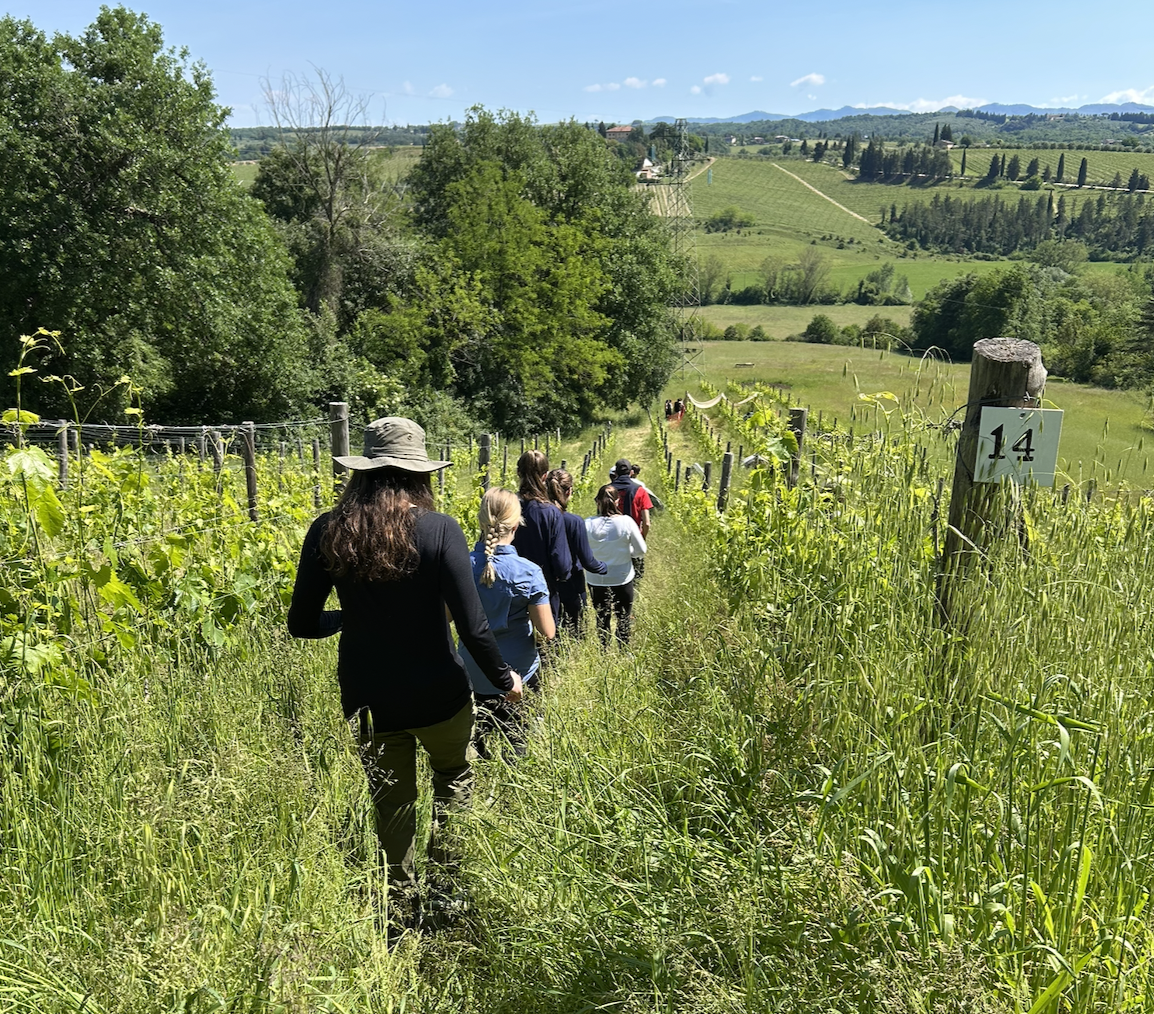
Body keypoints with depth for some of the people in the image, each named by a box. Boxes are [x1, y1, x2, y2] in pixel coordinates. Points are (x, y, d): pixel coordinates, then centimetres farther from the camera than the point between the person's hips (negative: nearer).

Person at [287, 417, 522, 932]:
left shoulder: (327, 531, -9)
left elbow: (302, 624, -2)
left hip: (368, 700, 2)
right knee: (455, 775, 28)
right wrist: (505, 679, 0)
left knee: (392, 806, 22)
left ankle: (401, 916, 32)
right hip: (437, 695, -2)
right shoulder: (439, 529, -17)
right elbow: (472, 627, -17)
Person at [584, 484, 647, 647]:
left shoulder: (588, 524, -14)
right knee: (624, 619, 15)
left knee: (602, 618, 17)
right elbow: (641, 551, -9)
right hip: (622, 578, -1)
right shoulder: (626, 522, -16)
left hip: (596, 580, 2)